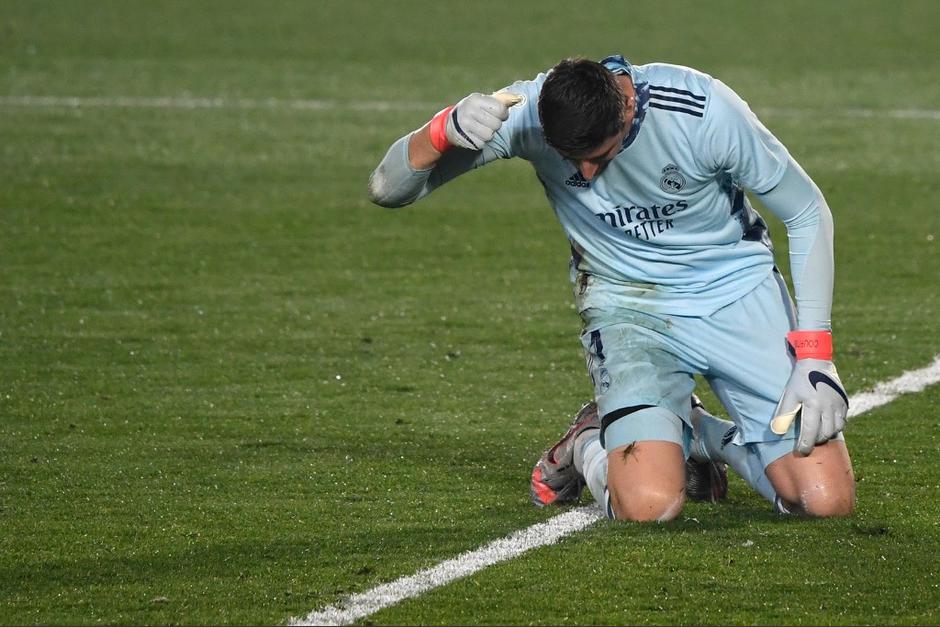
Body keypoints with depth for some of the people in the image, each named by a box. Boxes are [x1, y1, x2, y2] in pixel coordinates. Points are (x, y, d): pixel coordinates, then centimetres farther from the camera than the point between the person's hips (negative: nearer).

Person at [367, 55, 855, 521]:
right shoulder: (526, 115, -18)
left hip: (738, 293, 0)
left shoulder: (704, 111, -23)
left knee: (826, 501, -13)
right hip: (628, 307, 0)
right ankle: (589, 446, 10)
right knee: (648, 505, -27)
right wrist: (444, 131, -37)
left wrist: (813, 357, -15)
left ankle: (702, 436, 18)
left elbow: (807, 214, -9)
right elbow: (387, 189, -15)